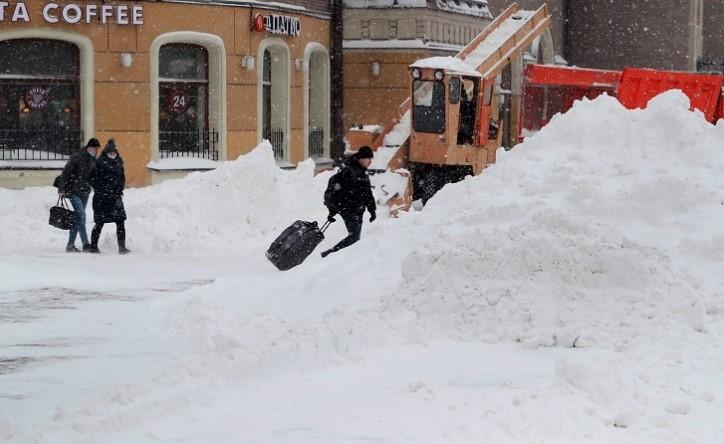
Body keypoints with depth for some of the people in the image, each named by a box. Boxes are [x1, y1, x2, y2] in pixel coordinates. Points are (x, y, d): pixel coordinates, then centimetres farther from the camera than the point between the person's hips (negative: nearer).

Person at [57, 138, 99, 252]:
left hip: (84, 193, 7)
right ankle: (86, 245, -17)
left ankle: (70, 245, 13)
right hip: (73, 191, -7)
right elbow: (65, 174, -14)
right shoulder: (76, 158, -12)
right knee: (81, 216, -15)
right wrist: (61, 190, -17)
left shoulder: (93, 160, 8)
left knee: (77, 218, 8)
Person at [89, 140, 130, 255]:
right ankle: (93, 246, 15)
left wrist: (119, 192, 1)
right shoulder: (100, 163, -5)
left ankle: (122, 247, -6)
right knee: (100, 223, 1)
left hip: (115, 197, 5)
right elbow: (94, 180, -7)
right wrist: (103, 192, -13)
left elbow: (122, 178, 16)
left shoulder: (118, 163, 12)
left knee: (120, 221, -5)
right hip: (101, 198, -5)